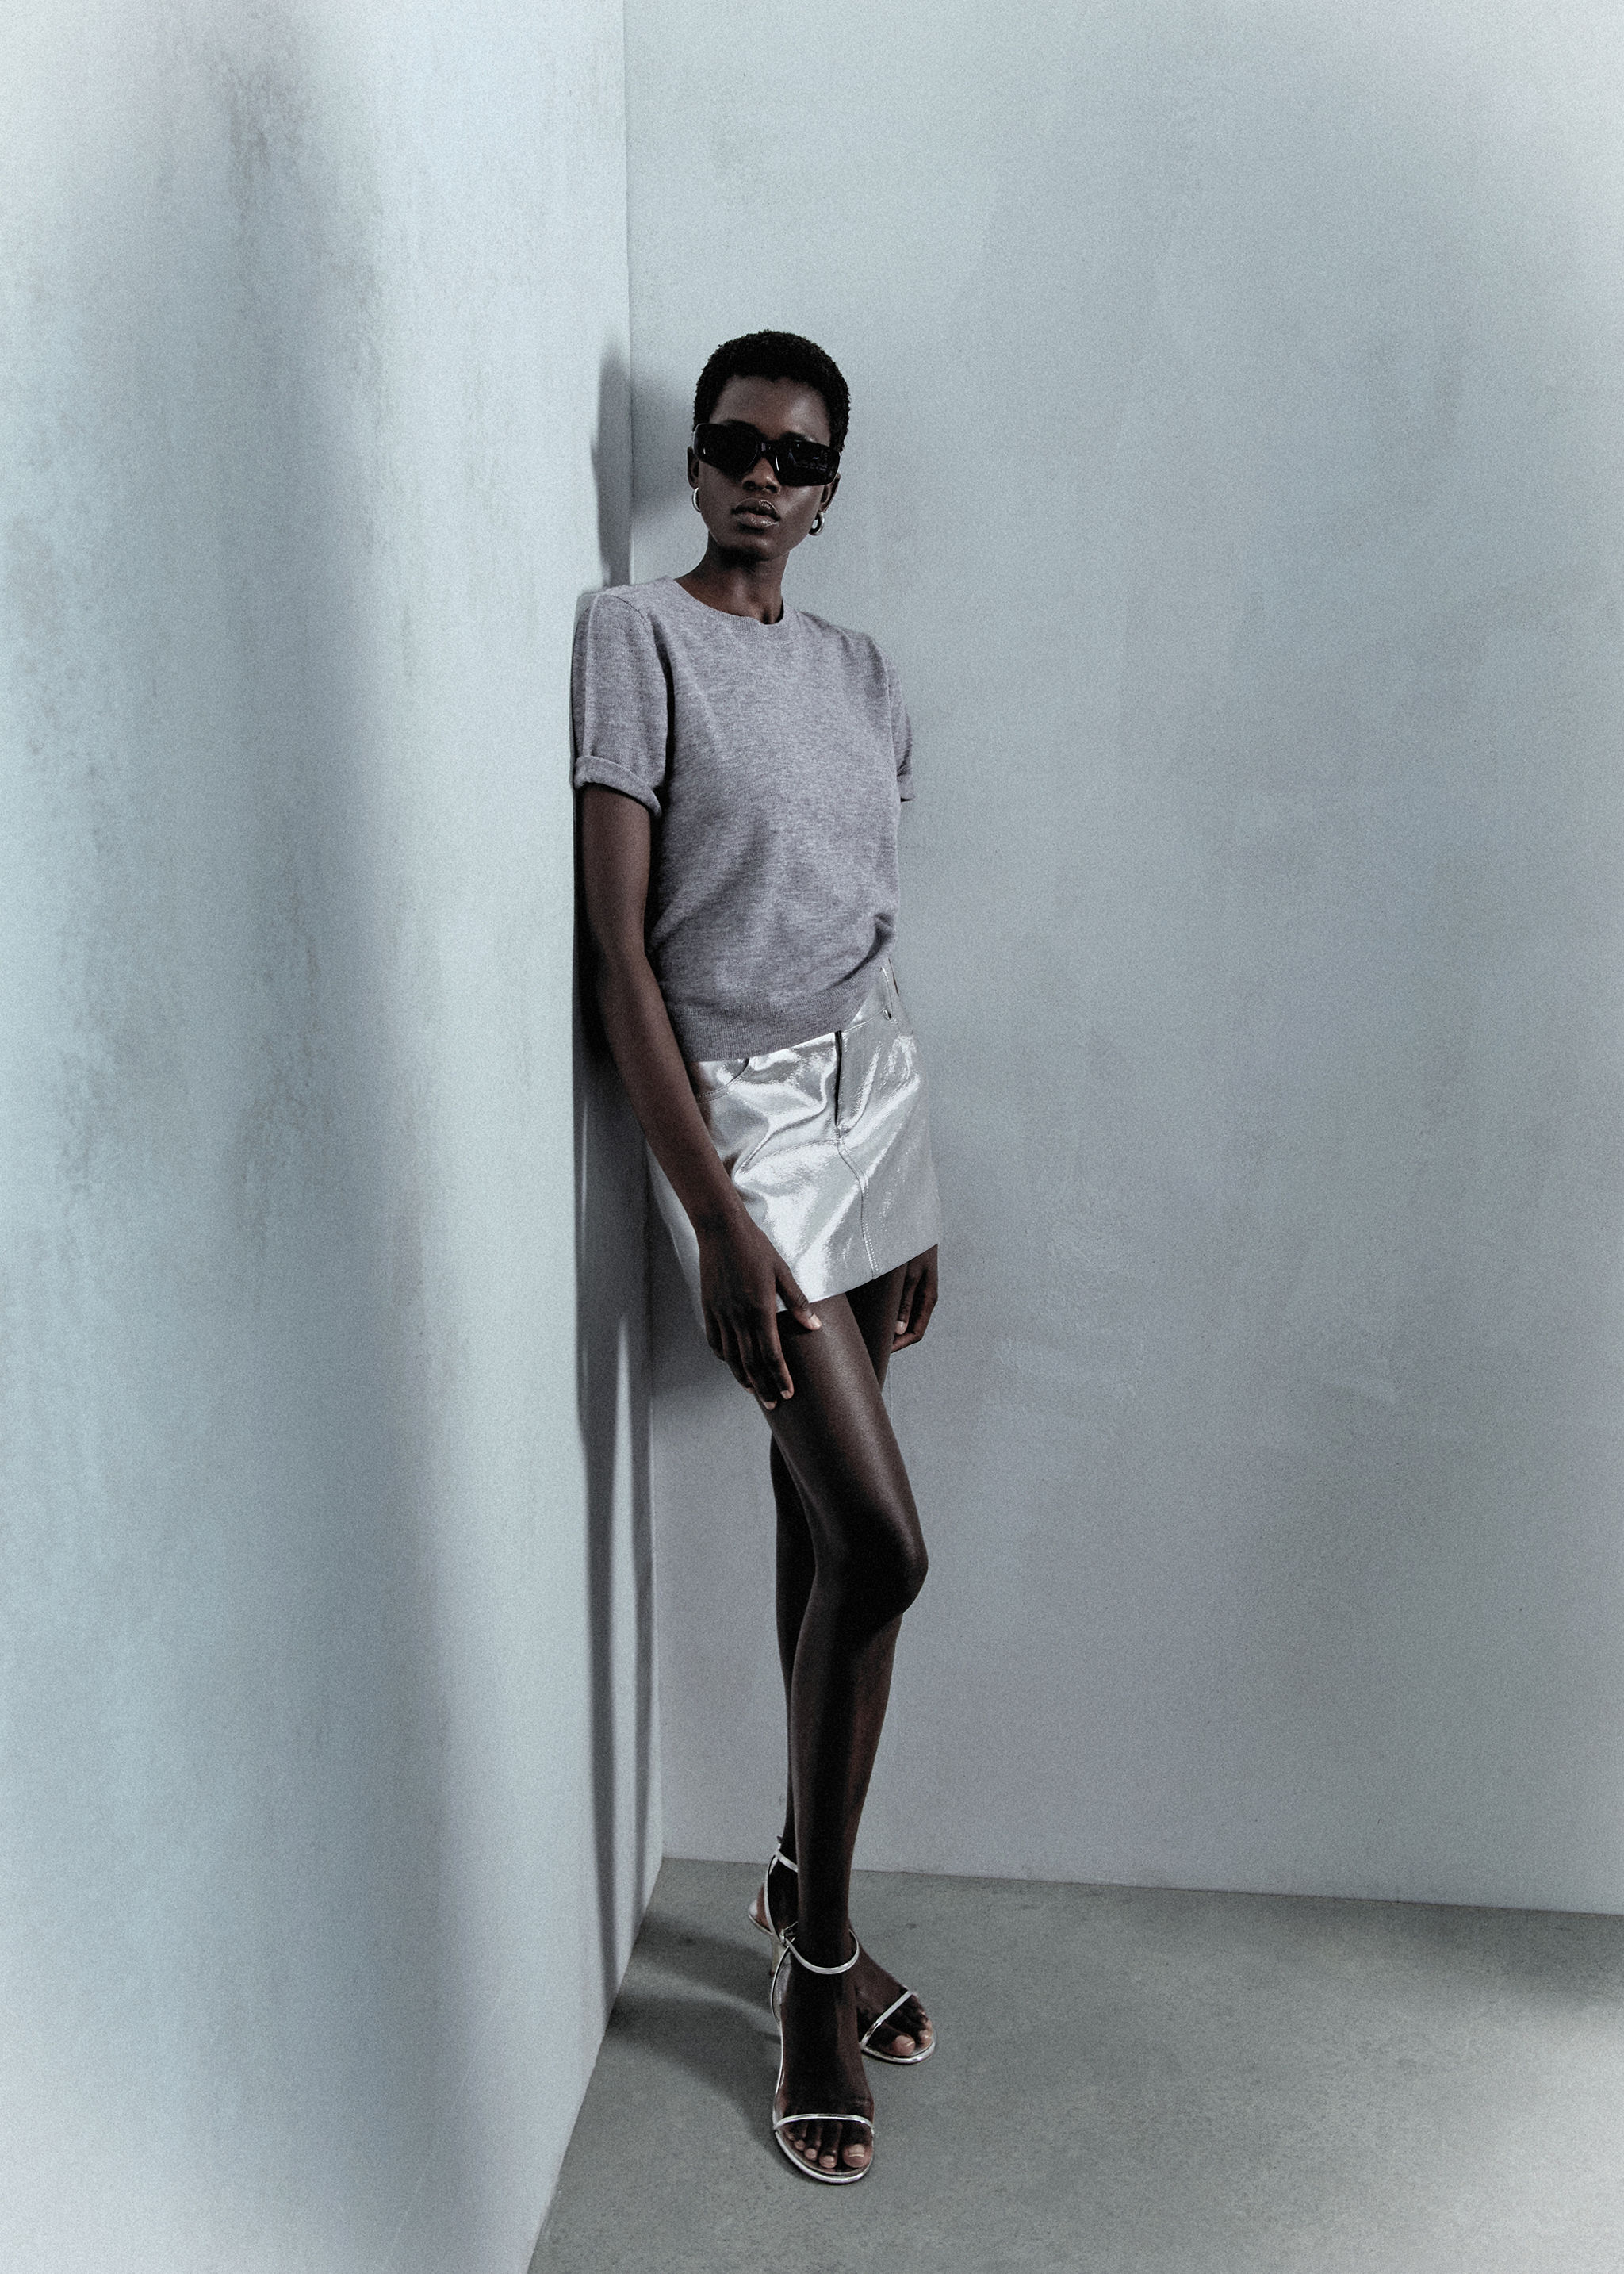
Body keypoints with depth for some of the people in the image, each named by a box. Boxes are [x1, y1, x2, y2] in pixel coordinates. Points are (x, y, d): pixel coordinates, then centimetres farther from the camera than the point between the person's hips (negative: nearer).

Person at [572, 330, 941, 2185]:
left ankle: (804, 1886, 30)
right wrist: (720, 1219, -19)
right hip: (742, 1118, -6)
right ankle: (816, 1960, 10)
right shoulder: (634, 636, -6)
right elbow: (620, 949, -13)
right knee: (879, 1544, -10)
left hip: (873, 1089, 6)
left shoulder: (859, 673, 14)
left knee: (819, 1525, 12)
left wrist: (908, 1196, 13)